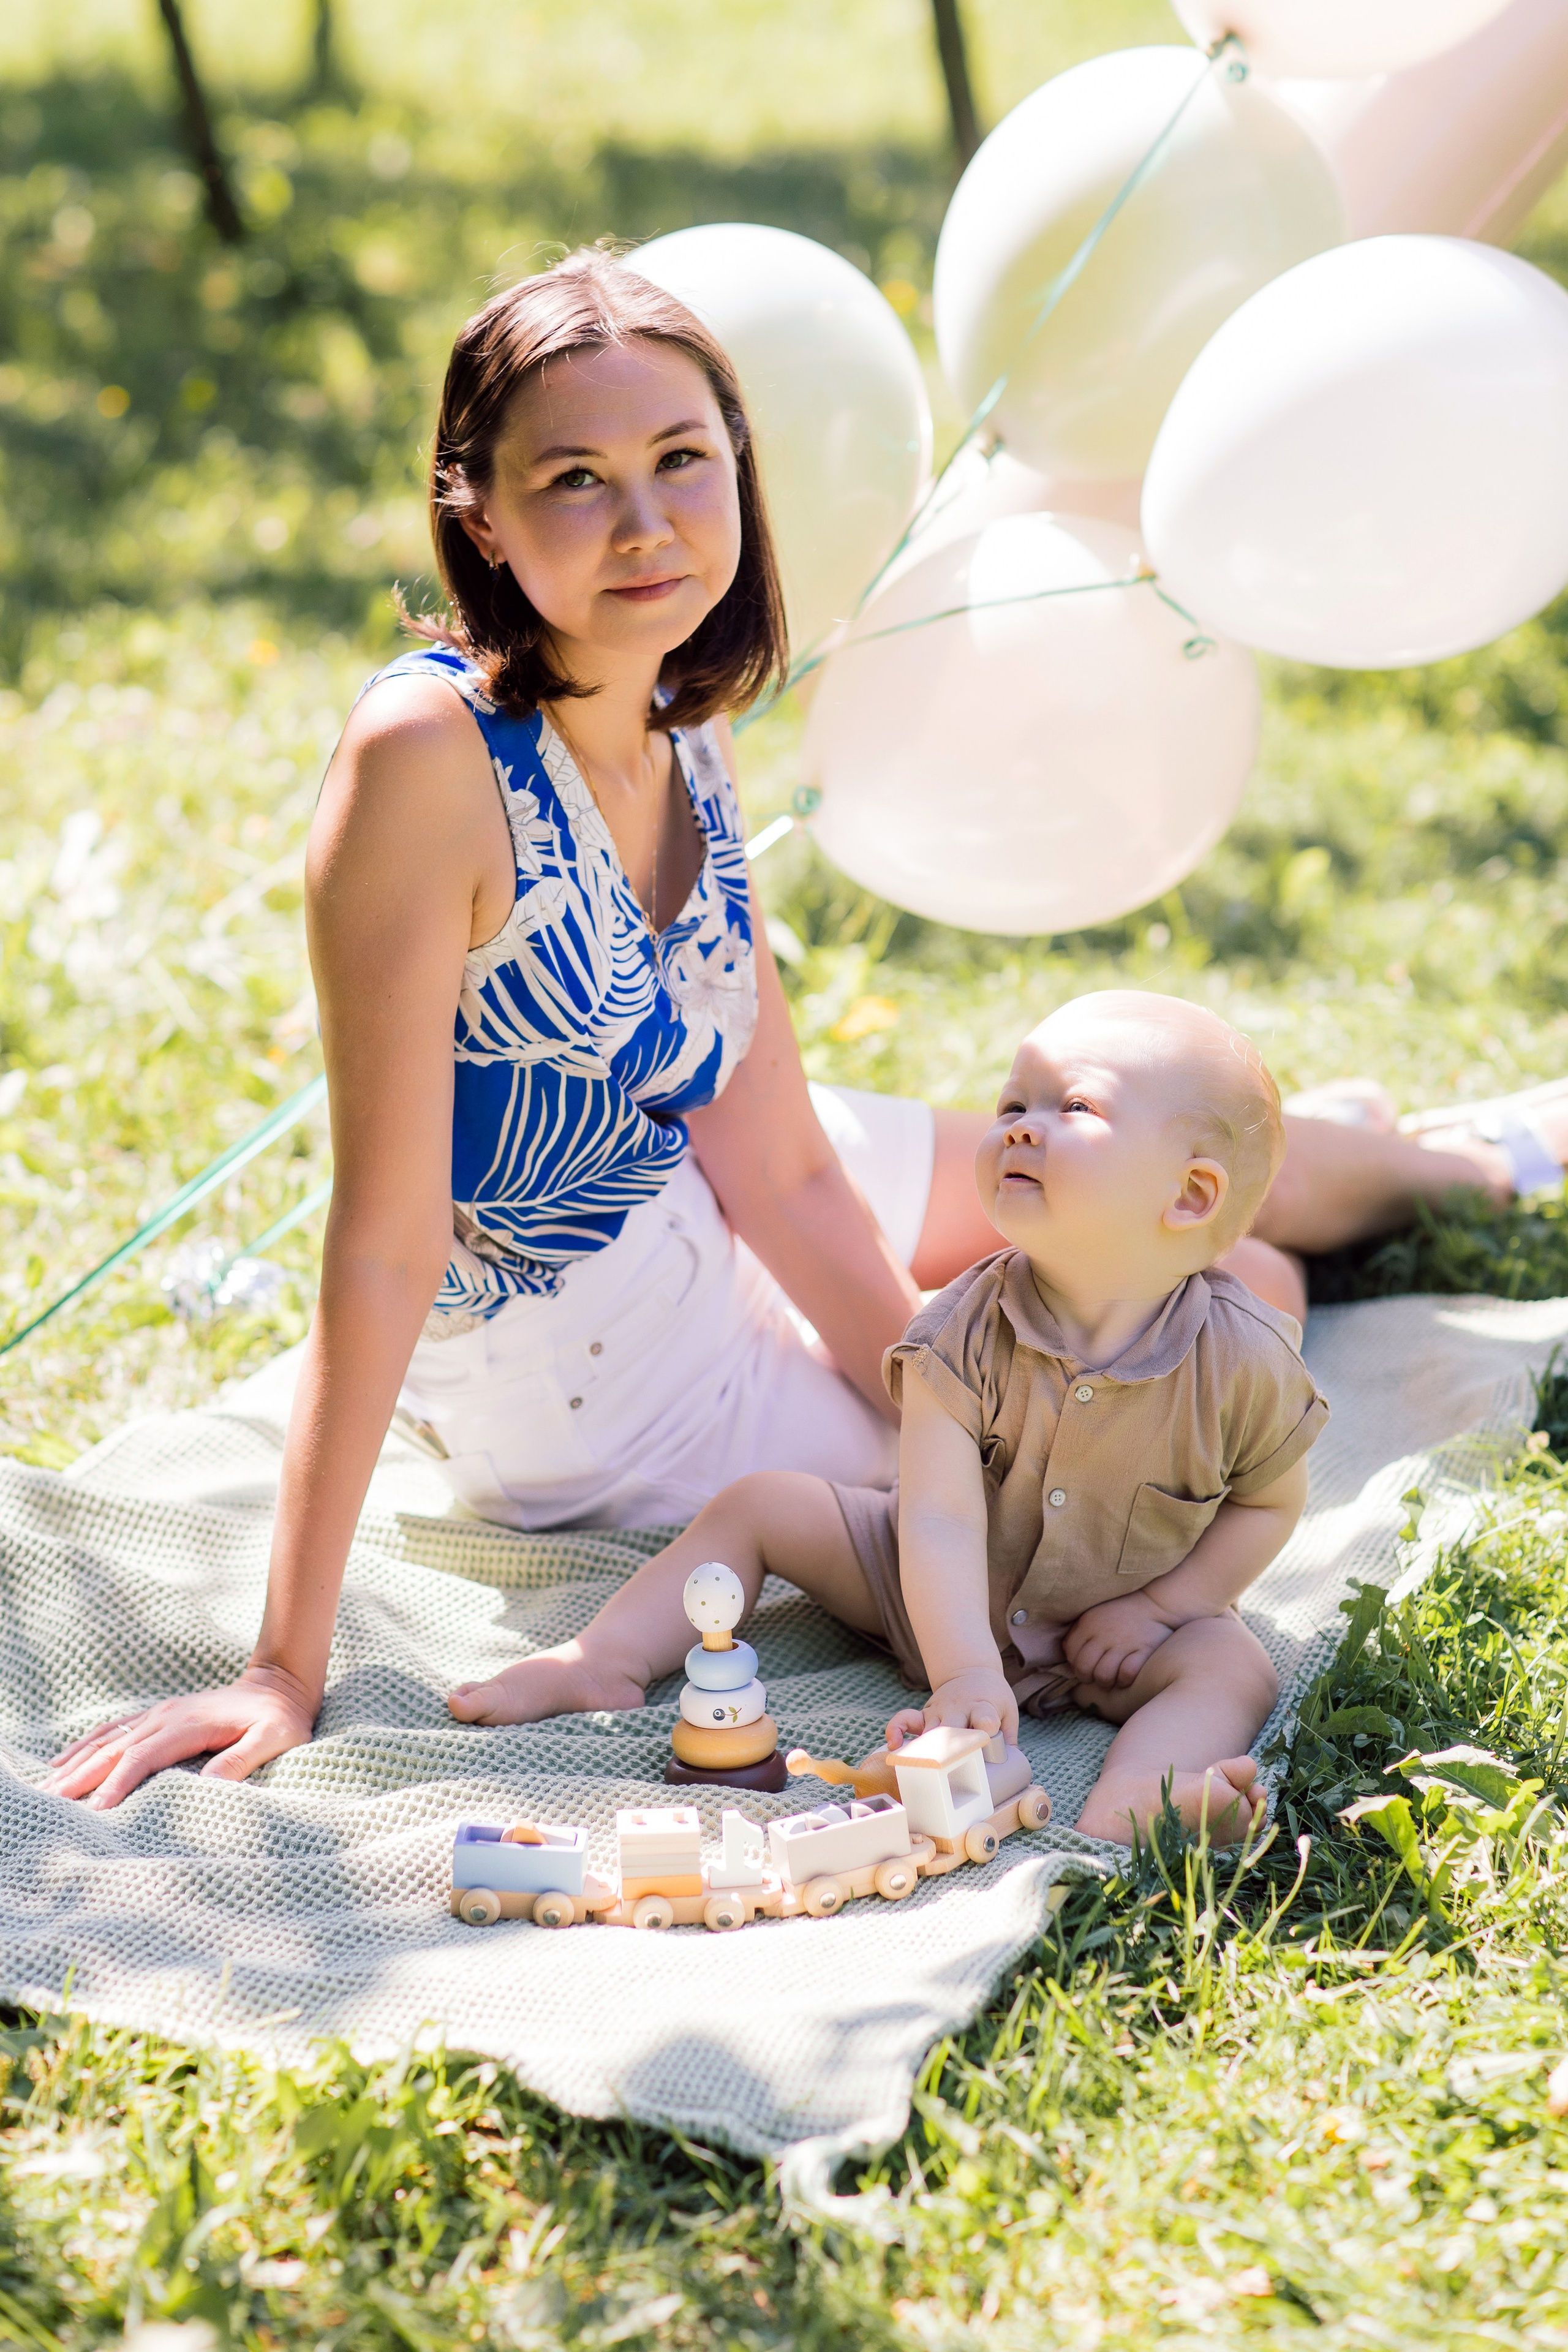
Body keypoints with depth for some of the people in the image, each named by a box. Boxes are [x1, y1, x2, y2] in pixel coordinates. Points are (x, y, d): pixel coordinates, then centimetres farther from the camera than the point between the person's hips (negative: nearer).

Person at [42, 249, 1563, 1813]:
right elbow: (383, 1238, -32)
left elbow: (782, 1168, -7)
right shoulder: (428, 753, -32)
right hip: (574, 1381, -6)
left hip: (684, 1211, 6)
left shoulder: (678, 742, -9)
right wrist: (285, 1668, -30)